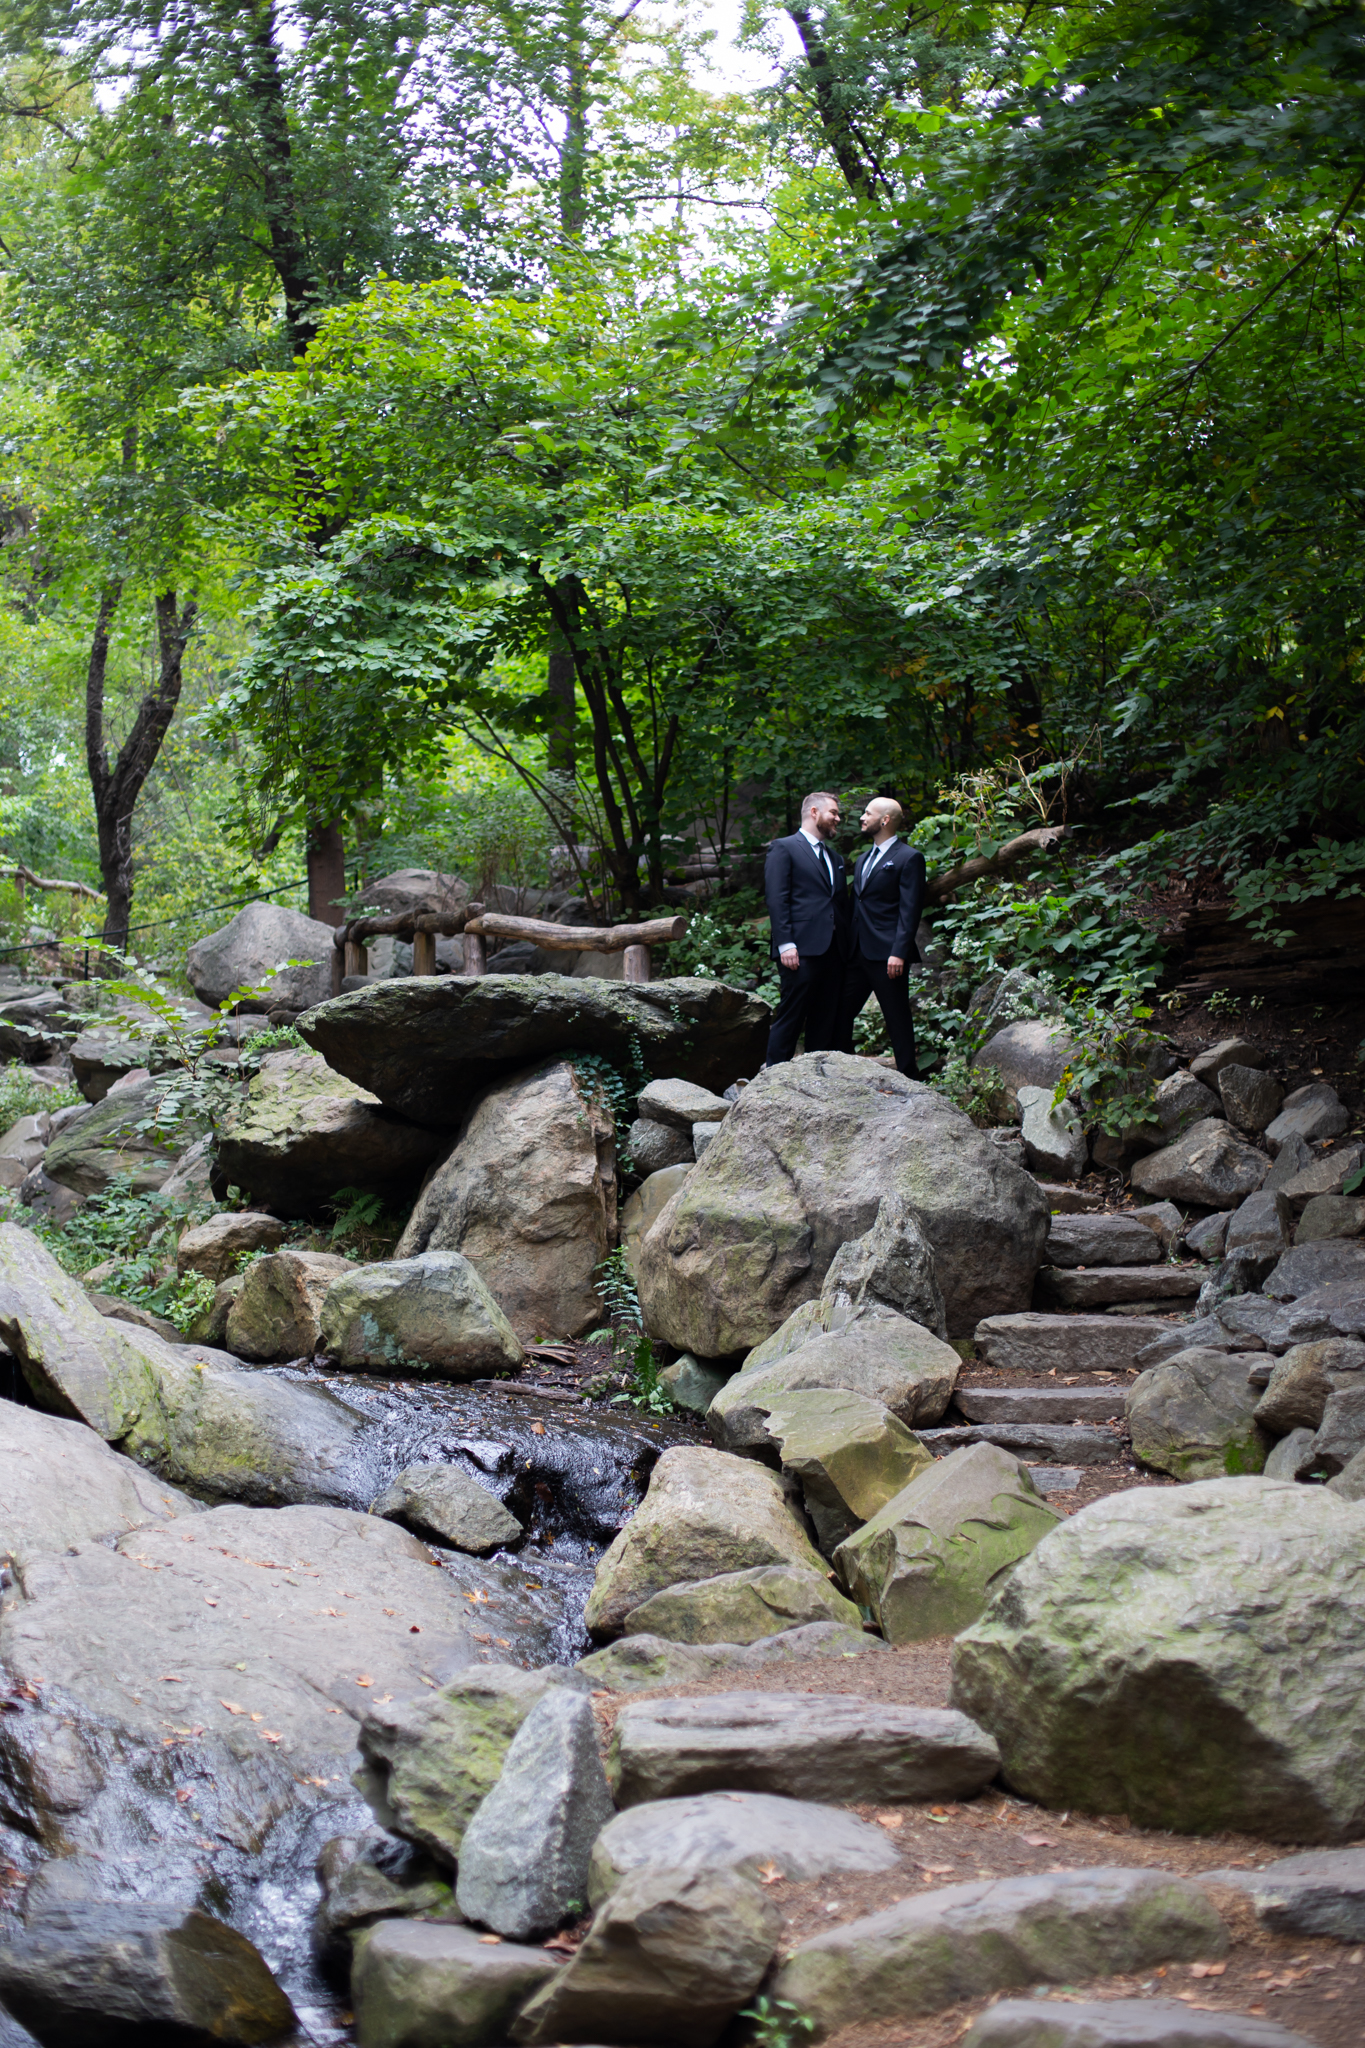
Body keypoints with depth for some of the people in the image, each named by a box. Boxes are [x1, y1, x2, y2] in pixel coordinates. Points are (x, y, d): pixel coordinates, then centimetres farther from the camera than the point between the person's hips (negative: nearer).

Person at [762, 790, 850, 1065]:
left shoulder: (835, 858, 23)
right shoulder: (784, 848, 1)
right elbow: (776, 900, -7)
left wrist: (847, 948, 11)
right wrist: (786, 944, -16)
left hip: (833, 950, 7)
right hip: (802, 950, -7)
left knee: (825, 1022, 6)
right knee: (791, 1018, -7)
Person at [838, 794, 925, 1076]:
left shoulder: (908, 858, -6)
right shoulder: (864, 859, 20)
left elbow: (910, 911, -13)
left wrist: (898, 953, -20)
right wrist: (847, 946, 15)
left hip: (886, 954, -8)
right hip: (857, 954, 8)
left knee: (897, 1020, -2)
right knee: (841, 1012, 7)